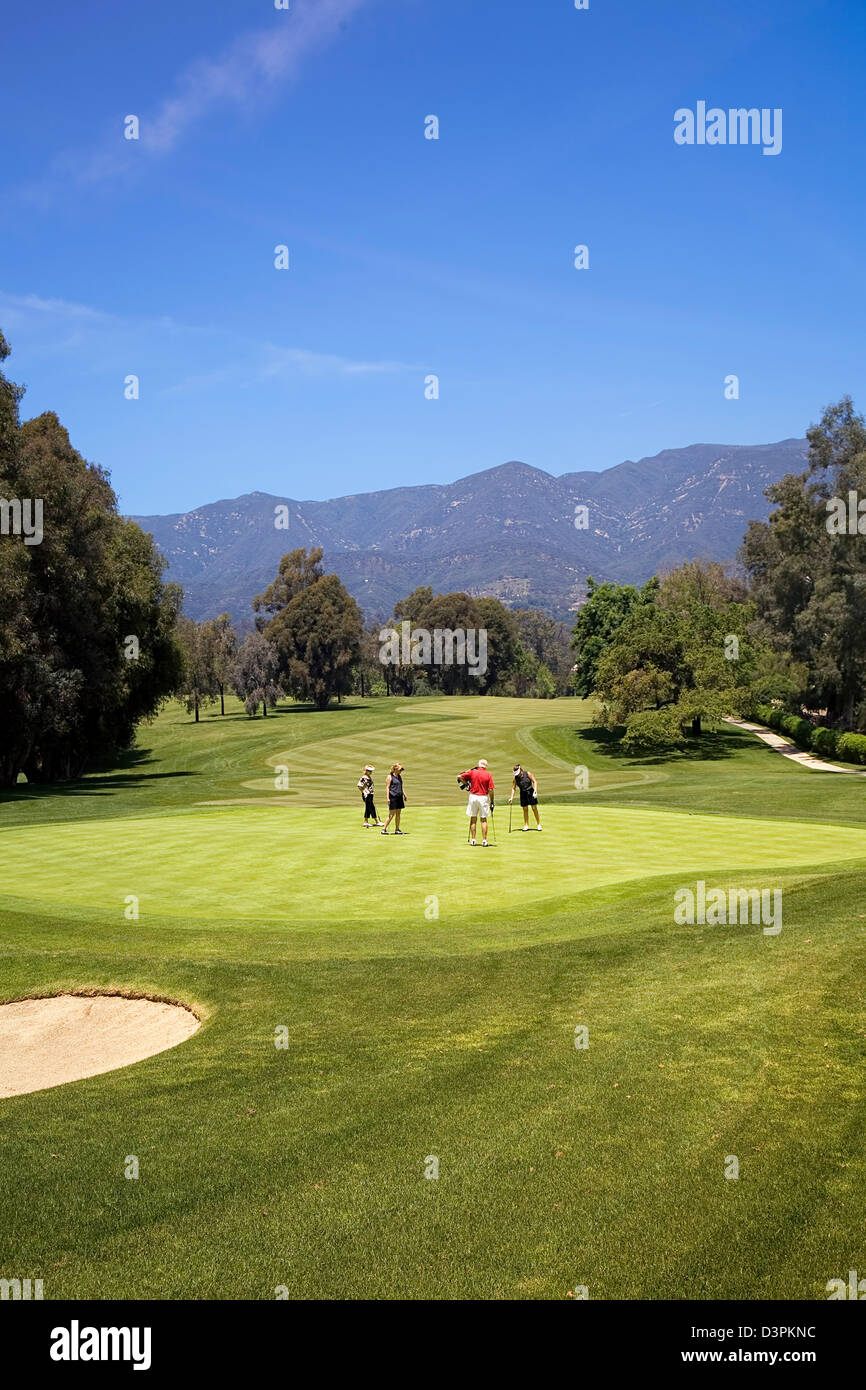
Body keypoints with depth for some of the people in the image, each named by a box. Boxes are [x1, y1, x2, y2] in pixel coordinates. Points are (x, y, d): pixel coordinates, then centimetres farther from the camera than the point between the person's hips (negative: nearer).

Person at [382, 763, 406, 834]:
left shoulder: (399, 776, 15)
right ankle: (384, 829, -1)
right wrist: (388, 798, -16)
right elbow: (387, 787, -10)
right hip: (393, 797, -7)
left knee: (398, 814, 8)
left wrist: (404, 794, 24)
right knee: (392, 814, -8)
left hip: (399, 797, 7)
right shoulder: (390, 777, -7)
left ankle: (397, 830, 14)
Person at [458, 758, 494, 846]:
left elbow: (460, 777, -5)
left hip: (473, 796, 1)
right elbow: (490, 790, -7)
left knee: (473, 819, 10)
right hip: (484, 798, -1)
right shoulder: (488, 775, -4)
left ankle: (473, 840, 10)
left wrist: (466, 784, 10)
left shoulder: (472, 772, -2)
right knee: (483, 820, 5)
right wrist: (492, 802, 0)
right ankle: (484, 841, 2)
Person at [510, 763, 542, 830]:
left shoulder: (527, 774, -7)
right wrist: (511, 797, -3)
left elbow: (534, 782, -5)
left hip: (530, 792, -2)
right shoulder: (515, 778, 0)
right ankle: (526, 825, 10)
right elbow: (513, 788, 5)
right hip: (523, 794, 2)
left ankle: (538, 824, 7)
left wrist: (535, 791, -16)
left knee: (534, 808, -2)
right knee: (525, 809, 4)